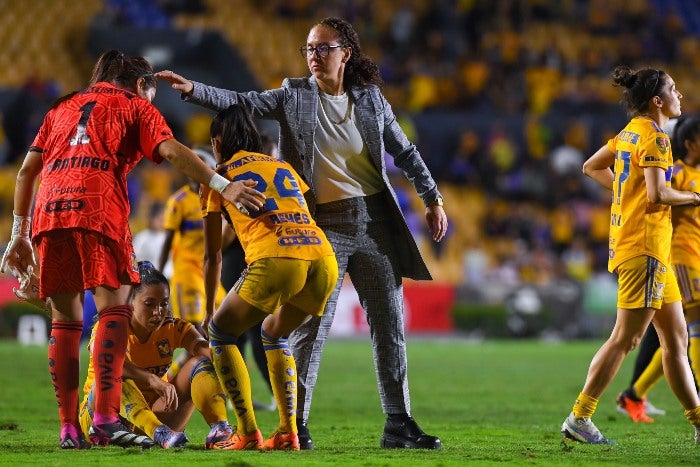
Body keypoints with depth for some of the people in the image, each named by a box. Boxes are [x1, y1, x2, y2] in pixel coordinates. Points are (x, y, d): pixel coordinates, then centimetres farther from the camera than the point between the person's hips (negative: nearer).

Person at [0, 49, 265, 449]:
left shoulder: (63, 108, 31)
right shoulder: (136, 107, 17)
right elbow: (171, 151, 0)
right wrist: (224, 186, -7)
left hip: (48, 211, 5)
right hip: (99, 210, -5)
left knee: (66, 319, 9)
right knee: (114, 308, -5)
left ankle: (69, 428, 4)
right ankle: (106, 419, -19)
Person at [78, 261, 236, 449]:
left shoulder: (173, 328, 0)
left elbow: (203, 348, -20)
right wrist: (153, 381, -51)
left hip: (154, 414, 4)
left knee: (200, 363, -11)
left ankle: (219, 429, -36)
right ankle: (159, 433, -55)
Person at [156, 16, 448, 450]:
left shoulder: (370, 99, 8)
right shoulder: (294, 95, 2)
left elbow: (405, 152, 16)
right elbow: (242, 103, -9)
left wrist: (433, 198, 14)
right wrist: (193, 89, -23)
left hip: (375, 220, 3)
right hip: (324, 225, -3)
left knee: (390, 325, 5)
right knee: (312, 327, -9)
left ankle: (399, 424, 13)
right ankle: (296, 425, -5)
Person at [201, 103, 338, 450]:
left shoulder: (219, 176, 19)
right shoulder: (282, 167, 31)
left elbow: (213, 256, 22)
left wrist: (209, 310, 34)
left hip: (275, 260, -5)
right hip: (323, 257, 5)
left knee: (220, 333, 16)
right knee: (274, 333, 29)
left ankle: (248, 433, 7)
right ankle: (287, 433, 18)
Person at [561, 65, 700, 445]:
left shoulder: (629, 133, 14)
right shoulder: (653, 137, -14)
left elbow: (591, 167, 24)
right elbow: (658, 195, -23)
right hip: (644, 249, -10)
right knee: (625, 339, -8)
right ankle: (579, 419, -6)